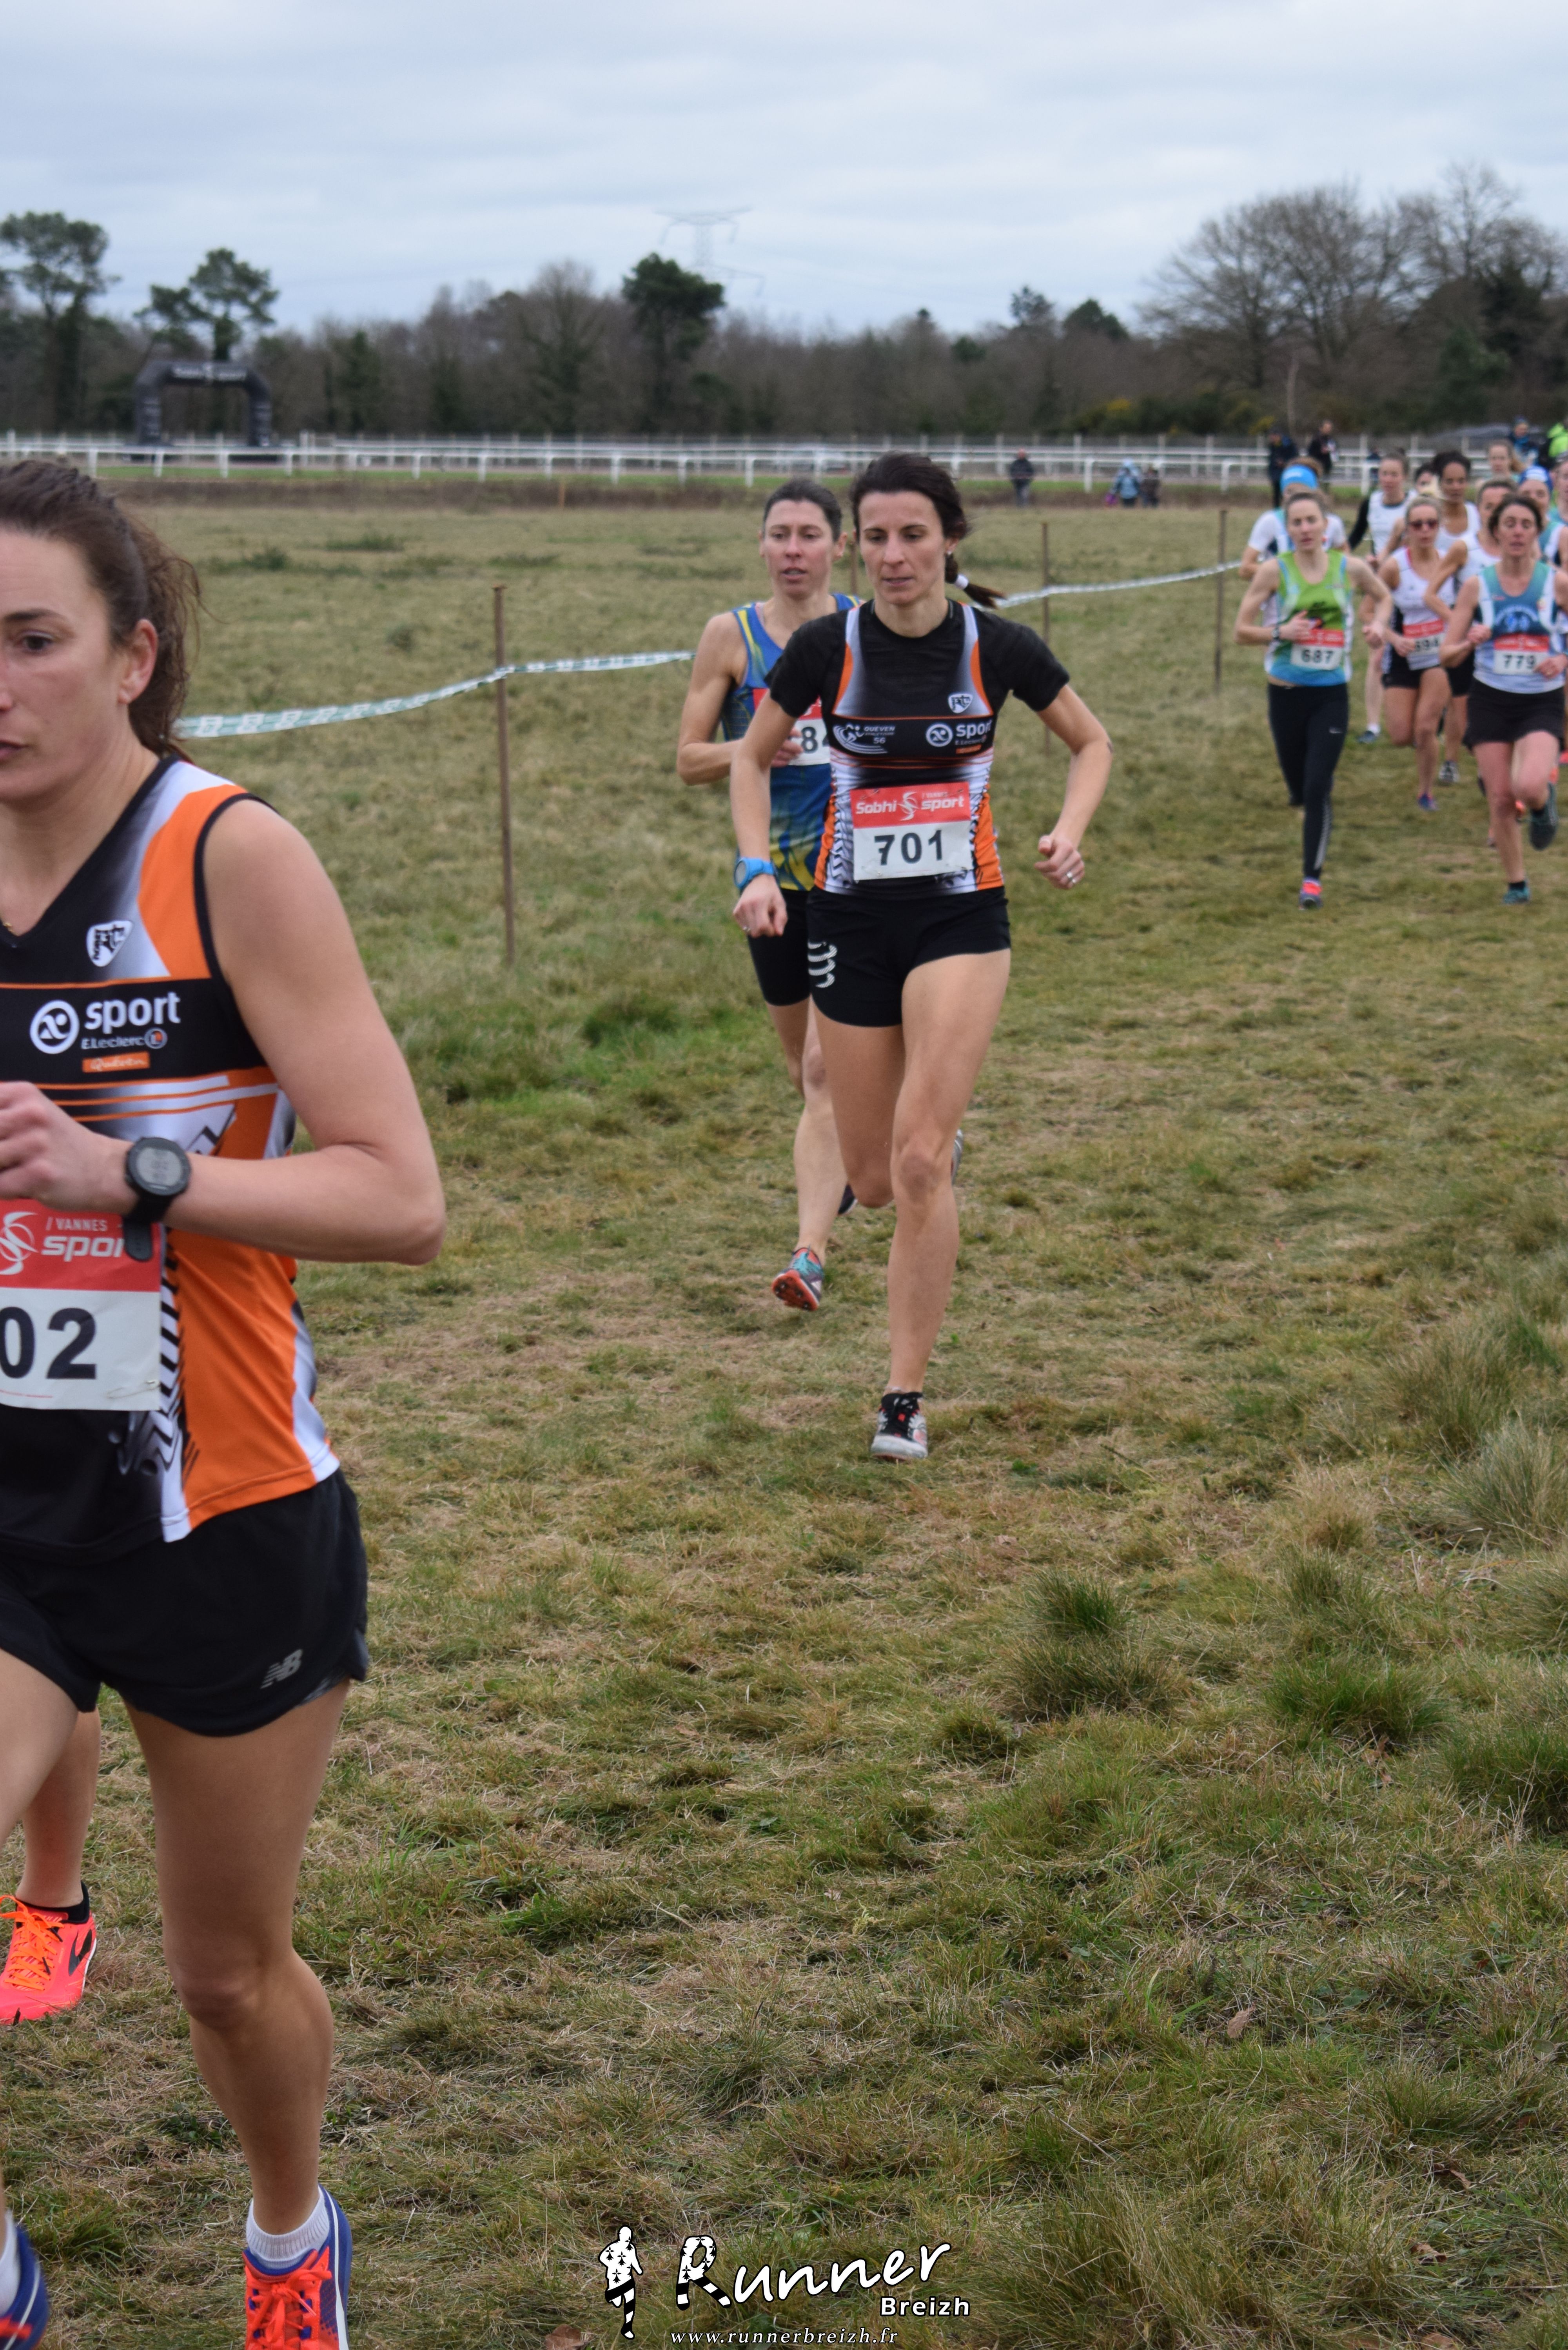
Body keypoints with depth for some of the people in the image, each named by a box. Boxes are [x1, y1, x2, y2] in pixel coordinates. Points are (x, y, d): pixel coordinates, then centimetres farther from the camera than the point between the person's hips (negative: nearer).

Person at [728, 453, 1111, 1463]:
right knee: (876, 1179, 8)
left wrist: (1069, 833, -6)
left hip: (963, 916, -2)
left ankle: (906, 1396, -6)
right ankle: (943, 1145, 48)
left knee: (918, 1160, -17)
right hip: (853, 921, 2)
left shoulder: (999, 646, -5)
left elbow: (1093, 743, 12)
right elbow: (753, 759, 11)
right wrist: (759, 870, -3)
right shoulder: (827, 646, -4)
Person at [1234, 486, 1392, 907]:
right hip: (1287, 693, 0)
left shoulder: (1351, 568, 0)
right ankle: (1312, 806, 47)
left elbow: (1384, 597, 21)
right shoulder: (1275, 570, -4)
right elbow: (1242, 631, -1)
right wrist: (1280, 632, -18)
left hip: (1332, 694, 0)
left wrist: (1378, 624, 0)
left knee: (1318, 787, -12)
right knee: (1299, 789, 10)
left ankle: (1312, 878, -4)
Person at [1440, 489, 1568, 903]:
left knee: (1529, 787, -26)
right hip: (1491, 701, 2)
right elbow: (1447, 655, 0)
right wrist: (1470, 643, -21)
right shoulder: (1477, 585, -1)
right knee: (1500, 798, 1)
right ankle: (1515, 884, 22)